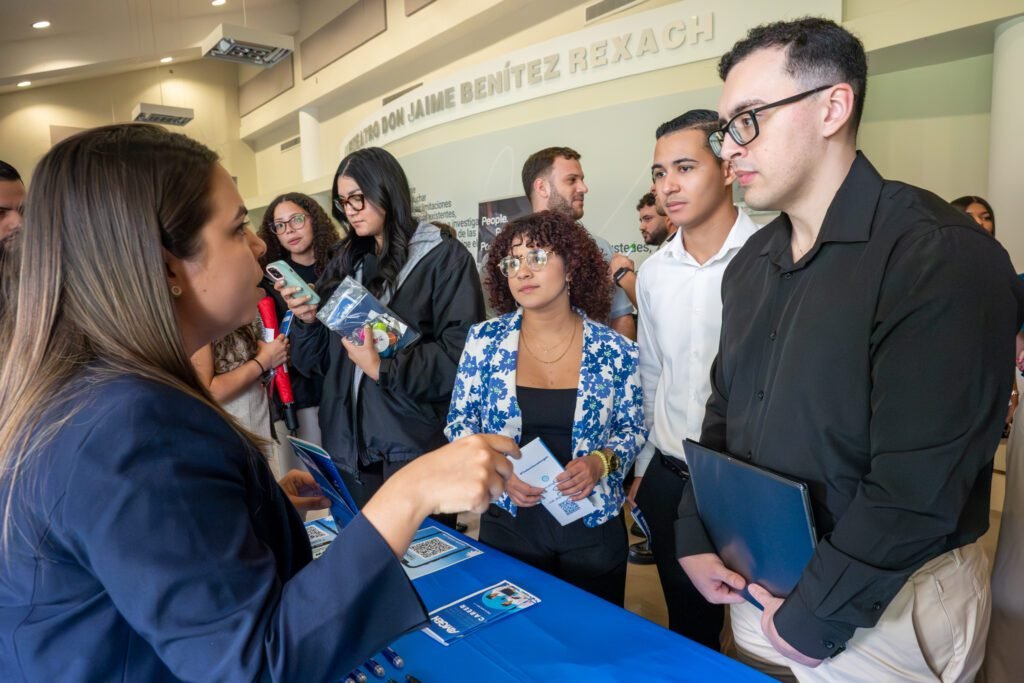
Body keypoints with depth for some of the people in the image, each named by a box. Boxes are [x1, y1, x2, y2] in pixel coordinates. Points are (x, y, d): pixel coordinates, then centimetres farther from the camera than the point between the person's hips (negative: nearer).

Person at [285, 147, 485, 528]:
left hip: (415, 444, -5)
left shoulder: (444, 257, -6)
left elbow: (463, 353, -17)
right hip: (350, 443, 5)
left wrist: (383, 367, -21)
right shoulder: (344, 262, 11)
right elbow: (315, 361, 10)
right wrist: (307, 320, -9)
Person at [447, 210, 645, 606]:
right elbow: (460, 423, 1)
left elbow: (632, 430, 2)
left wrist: (600, 462, -17)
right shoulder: (485, 341, -7)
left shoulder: (615, 351, -8)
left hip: (593, 527, 0)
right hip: (508, 520, 0)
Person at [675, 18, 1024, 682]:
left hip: (882, 609, -6)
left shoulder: (941, 256, -21)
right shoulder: (751, 261, 3)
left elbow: (920, 483, -24)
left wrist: (817, 616, -16)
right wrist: (696, 536, 1)